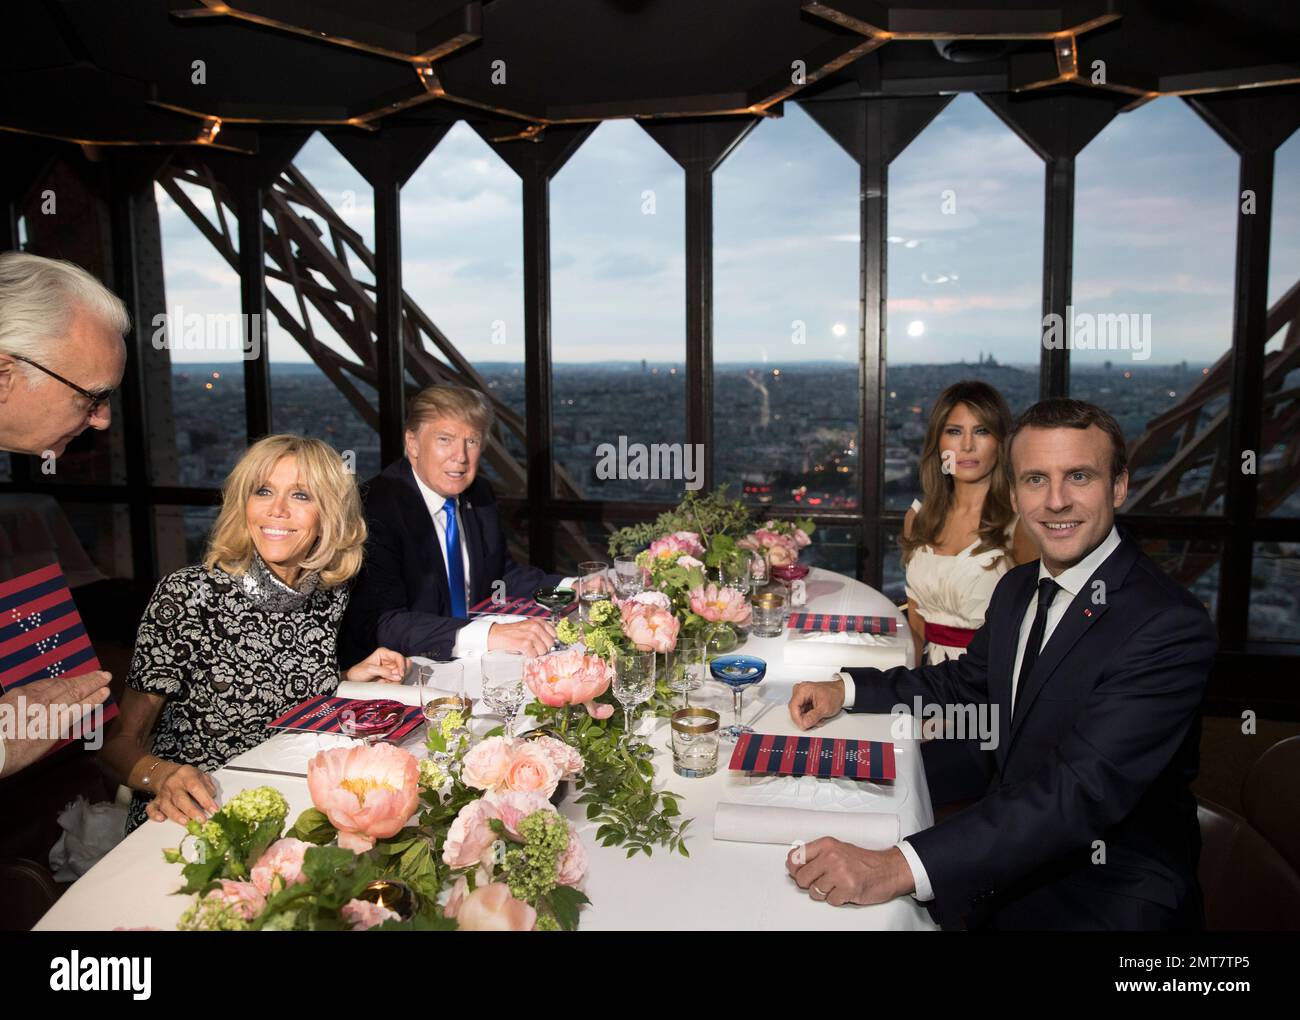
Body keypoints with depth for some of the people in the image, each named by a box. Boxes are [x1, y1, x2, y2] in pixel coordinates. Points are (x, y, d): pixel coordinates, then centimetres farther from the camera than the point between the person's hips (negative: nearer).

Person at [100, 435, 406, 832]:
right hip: (193, 817, -5)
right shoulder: (186, 594, -14)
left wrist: (351, 677, 3)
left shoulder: (332, 593, 1)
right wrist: (164, 776, -30)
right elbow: (121, 740, -11)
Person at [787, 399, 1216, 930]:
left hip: (1109, 897, -6)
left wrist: (899, 867, -42)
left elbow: (1082, 791, -32)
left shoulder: (1172, 625, -23)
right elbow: (966, 682, 20)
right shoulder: (1018, 587, 4)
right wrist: (846, 688, 4)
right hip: (1015, 857, 7)